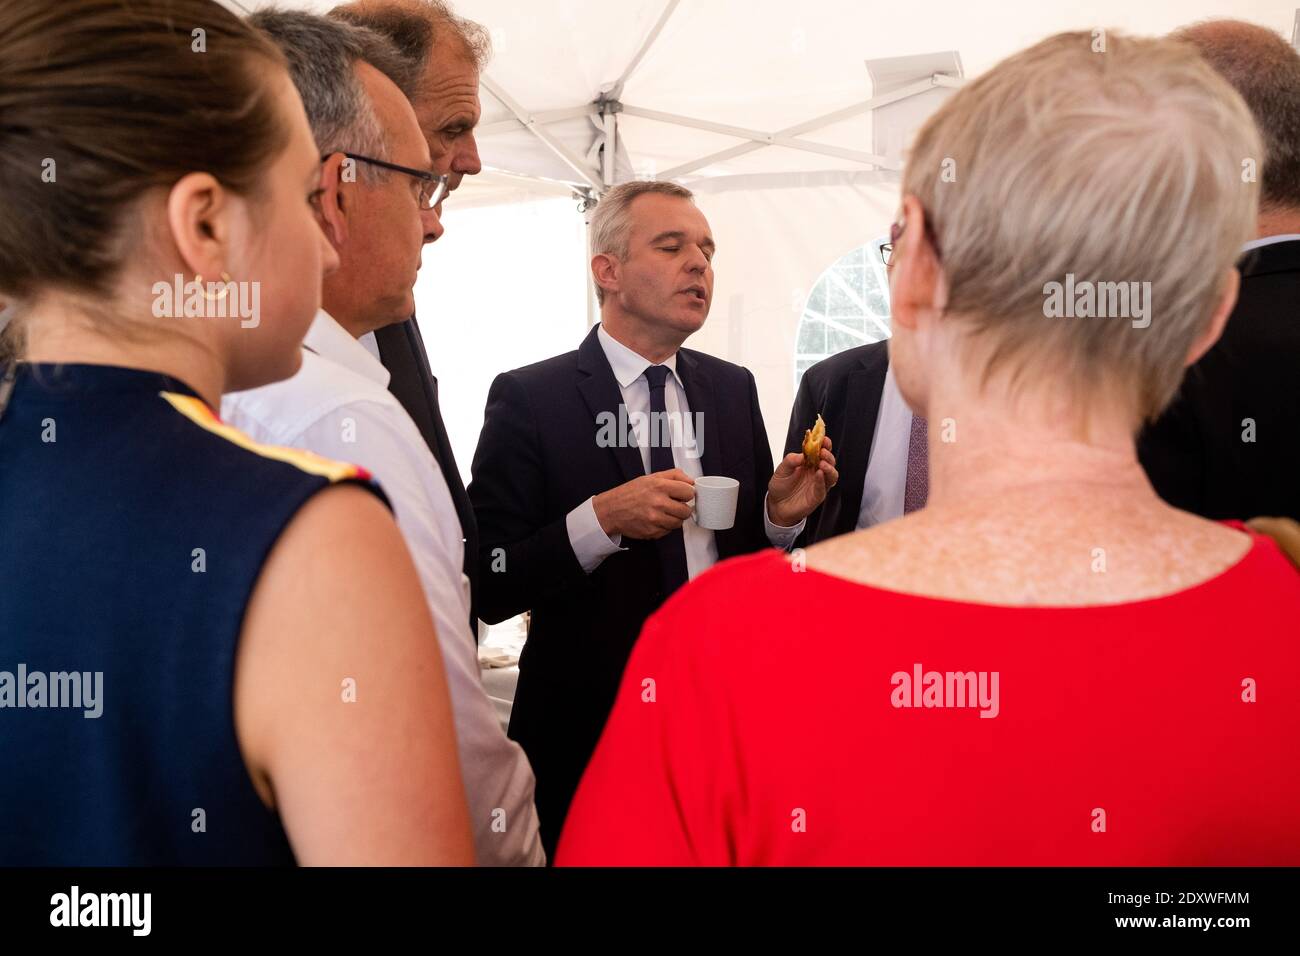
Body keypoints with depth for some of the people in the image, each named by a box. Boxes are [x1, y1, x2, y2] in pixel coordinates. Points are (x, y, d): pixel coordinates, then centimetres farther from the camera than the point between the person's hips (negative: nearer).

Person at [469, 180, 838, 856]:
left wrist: (781, 515, -10)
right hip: (586, 725, -4)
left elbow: (749, 550, 10)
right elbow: (488, 587, -15)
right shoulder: (529, 399, -10)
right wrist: (601, 518, -27)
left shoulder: (733, 389, 5)